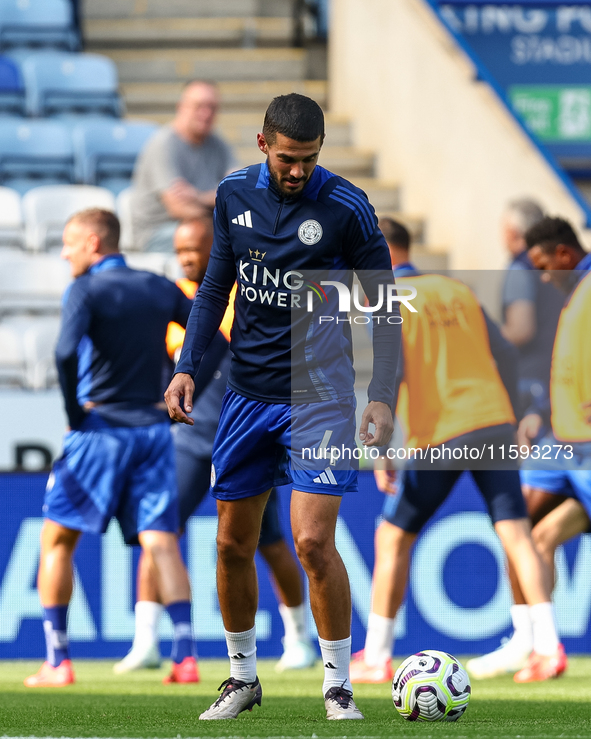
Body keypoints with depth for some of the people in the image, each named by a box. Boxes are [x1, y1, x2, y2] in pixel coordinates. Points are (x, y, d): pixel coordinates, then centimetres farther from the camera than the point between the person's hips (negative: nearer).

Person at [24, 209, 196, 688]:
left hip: (99, 430, -4)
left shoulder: (86, 290, -6)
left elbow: (66, 352, -22)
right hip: (154, 430, 4)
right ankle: (185, 655, -14)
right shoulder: (161, 289, 10)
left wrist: (74, 412, -10)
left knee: (57, 539, 8)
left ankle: (58, 661, 4)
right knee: (161, 543, 0)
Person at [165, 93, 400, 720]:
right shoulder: (234, 195, 3)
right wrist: (186, 368, 3)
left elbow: (384, 304, -3)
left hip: (319, 396, -5)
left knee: (313, 541, -15)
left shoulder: (345, 207, -9)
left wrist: (381, 397, -11)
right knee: (233, 545, 8)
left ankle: (338, 686, -2)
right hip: (246, 394, 5)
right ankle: (242, 677, 25)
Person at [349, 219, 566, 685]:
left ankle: (375, 659, 11)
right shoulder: (456, 290, 17)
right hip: (493, 422, 5)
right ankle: (548, 647, -14)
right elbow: (504, 355, 18)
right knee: (516, 534, -1)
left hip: (439, 438, -5)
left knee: (392, 540, 8)